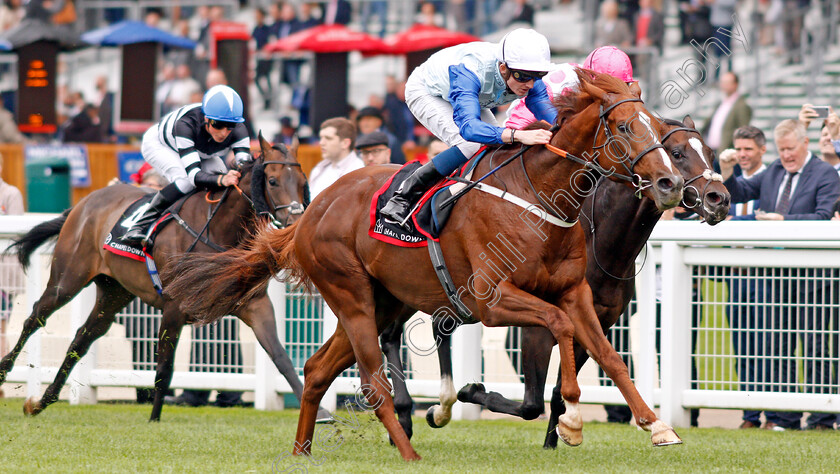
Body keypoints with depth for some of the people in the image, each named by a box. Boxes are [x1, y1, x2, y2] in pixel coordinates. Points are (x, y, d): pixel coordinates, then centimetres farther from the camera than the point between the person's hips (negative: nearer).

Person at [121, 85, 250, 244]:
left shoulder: (238, 130, -33)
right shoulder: (186, 125, -45)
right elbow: (194, 175, -51)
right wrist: (222, 180, -71)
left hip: (201, 152, 5)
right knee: (186, 182, -34)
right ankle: (141, 224, -22)